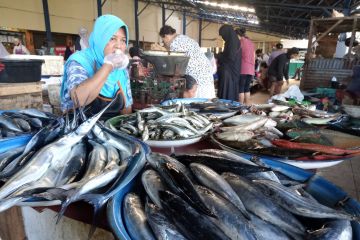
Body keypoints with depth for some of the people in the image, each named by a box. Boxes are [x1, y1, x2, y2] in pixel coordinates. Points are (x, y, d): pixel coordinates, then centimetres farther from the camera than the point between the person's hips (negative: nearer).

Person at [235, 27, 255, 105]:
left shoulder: (240, 42, -3)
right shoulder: (251, 42, 18)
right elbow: (254, 57, 19)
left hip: (242, 69, -7)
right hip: (251, 69, 7)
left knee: (240, 89, -3)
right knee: (247, 88, 10)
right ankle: (247, 105, 11)